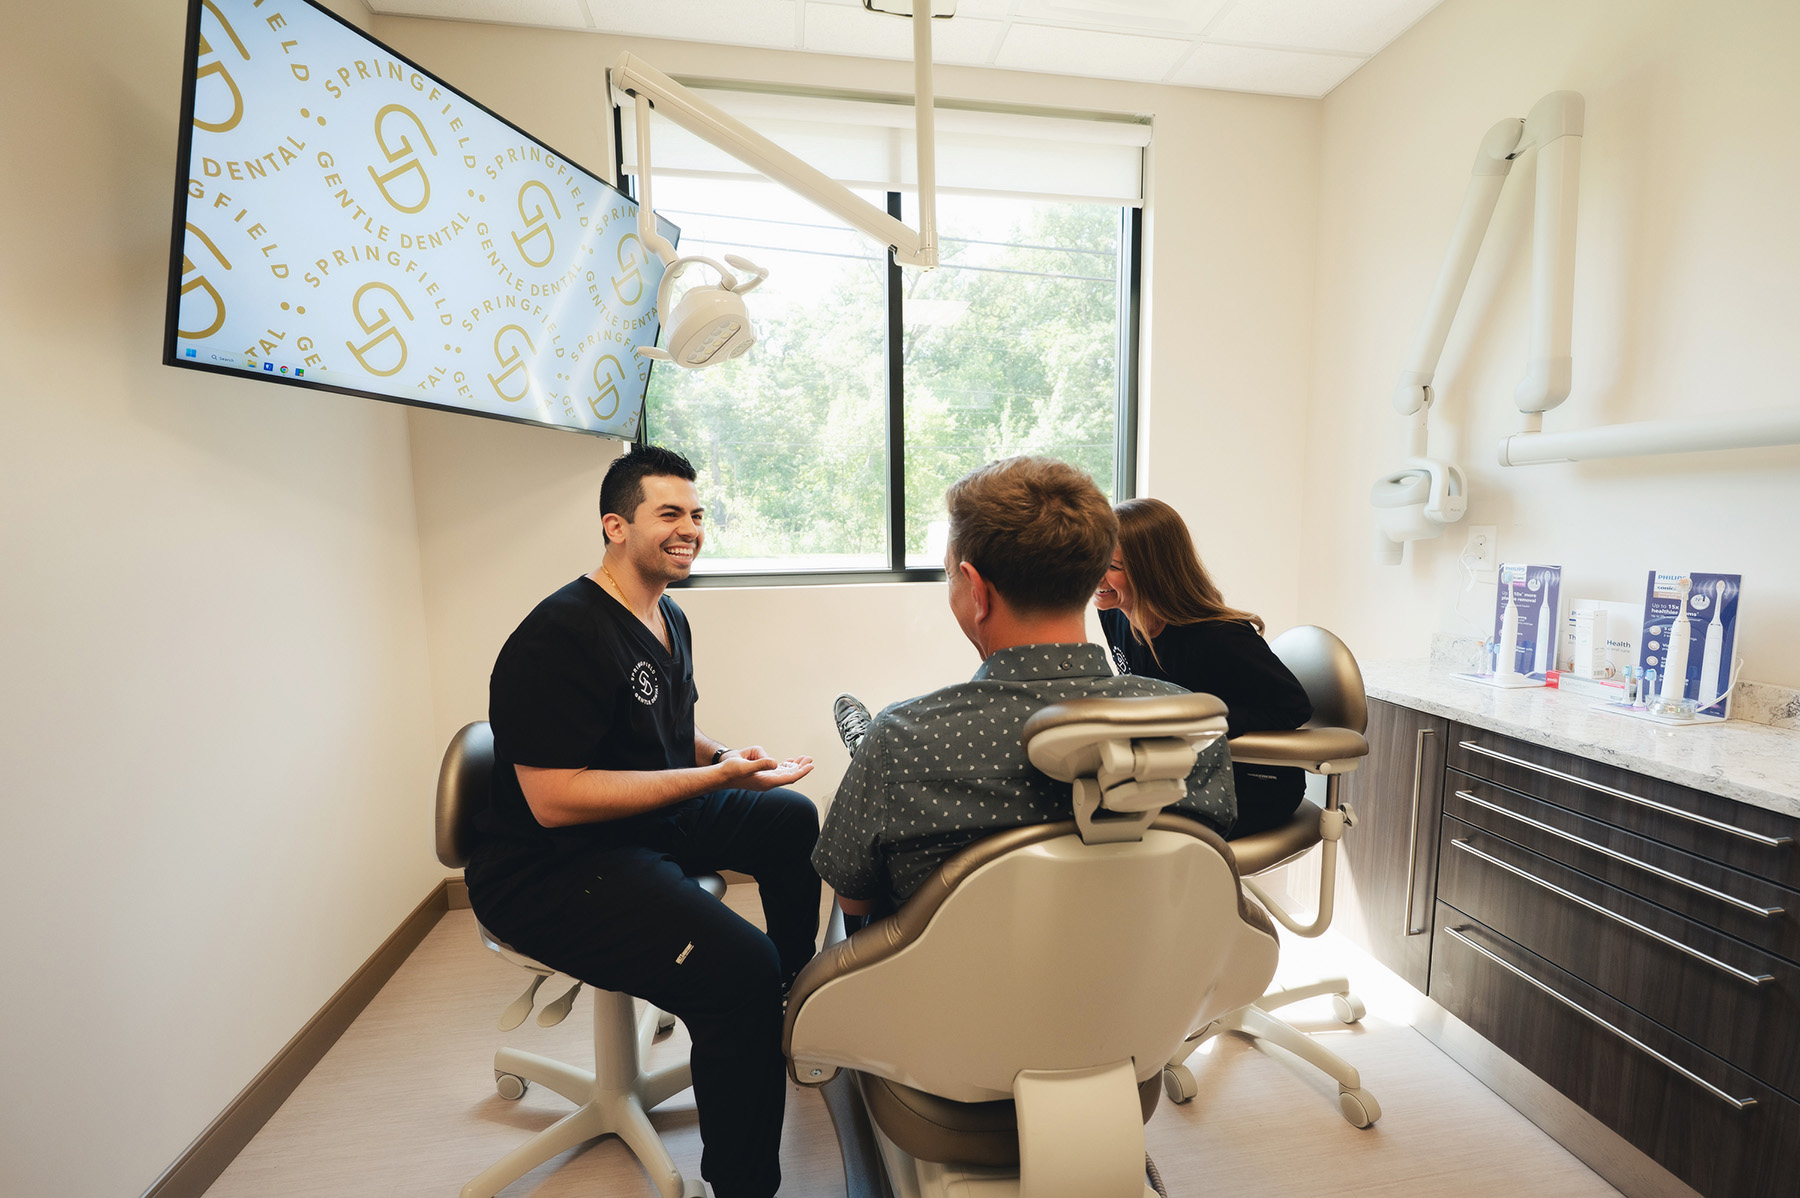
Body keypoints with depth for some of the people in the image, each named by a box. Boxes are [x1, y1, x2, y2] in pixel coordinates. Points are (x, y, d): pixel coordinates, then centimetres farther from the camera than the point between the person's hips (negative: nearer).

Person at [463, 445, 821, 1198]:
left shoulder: (669, 620, 8)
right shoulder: (561, 636, -22)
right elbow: (553, 799, -27)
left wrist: (729, 756, 0)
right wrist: (716, 777, -26)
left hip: (653, 820, 10)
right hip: (547, 869, -10)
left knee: (793, 820, 15)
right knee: (738, 967, -28)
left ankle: (797, 998, 35)